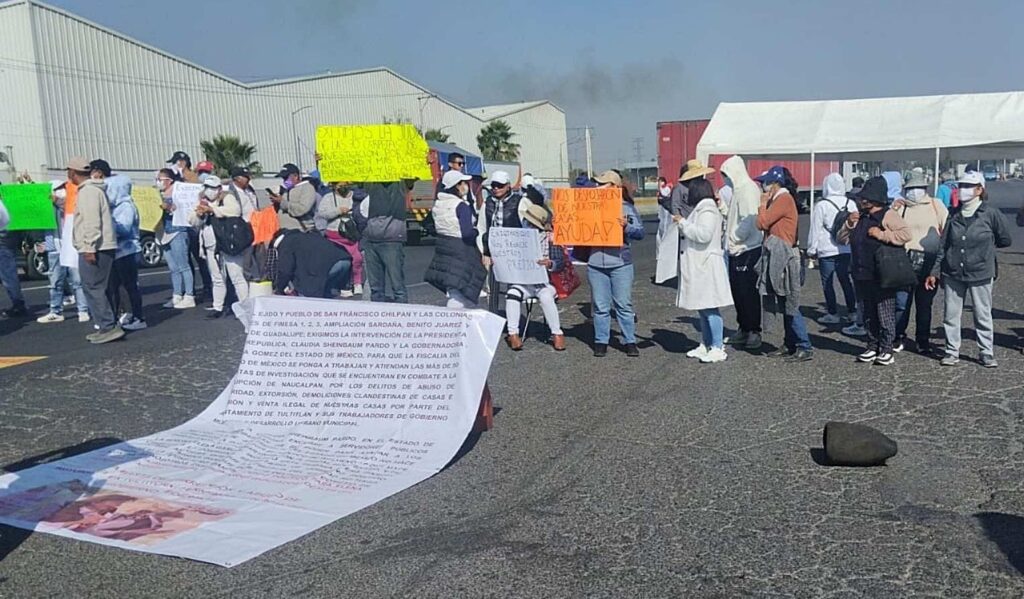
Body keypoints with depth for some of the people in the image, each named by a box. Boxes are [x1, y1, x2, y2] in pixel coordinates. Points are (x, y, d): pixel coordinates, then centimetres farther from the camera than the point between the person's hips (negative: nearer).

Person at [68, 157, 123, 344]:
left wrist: (89, 248, -22)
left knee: (93, 288, -10)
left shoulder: (88, 192, -12)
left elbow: (92, 222, -20)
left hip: (93, 249, -10)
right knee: (96, 289, 13)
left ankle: (109, 327, -12)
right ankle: (107, 327, 16)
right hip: (100, 248, 10)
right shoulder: (93, 189, 20)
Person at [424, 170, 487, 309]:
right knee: (457, 296, -2)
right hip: (460, 251, -8)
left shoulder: (439, 203, 7)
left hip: (443, 246, 9)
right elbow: (467, 233, -23)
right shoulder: (461, 206, -18)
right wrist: (478, 231, -4)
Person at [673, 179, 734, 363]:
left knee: (709, 308, -9)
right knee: (702, 307, 14)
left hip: (706, 266, -11)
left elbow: (703, 234, -23)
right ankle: (706, 345, 22)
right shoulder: (702, 209, 19)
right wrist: (683, 224, 12)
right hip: (698, 265, 11)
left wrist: (683, 223, -15)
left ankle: (718, 348, -6)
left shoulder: (707, 211, -12)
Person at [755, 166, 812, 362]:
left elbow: (762, 223, -16)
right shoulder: (779, 199, 16)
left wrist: (763, 204, -4)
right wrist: (766, 204, 9)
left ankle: (805, 347, -6)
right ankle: (790, 345, 19)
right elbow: (765, 224, 13)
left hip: (784, 259, -10)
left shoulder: (783, 199, -13)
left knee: (790, 305, -9)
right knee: (785, 305, 13)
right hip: (777, 259, 10)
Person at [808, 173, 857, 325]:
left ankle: (832, 314, 3)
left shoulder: (821, 206, -9)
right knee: (846, 281, 11)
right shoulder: (851, 204, 6)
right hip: (847, 250, 5)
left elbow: (815, 230, -6)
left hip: (827, 251, -5)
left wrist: (811, 249, 3)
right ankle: (852, 312, 11)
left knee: (827, 283, 3)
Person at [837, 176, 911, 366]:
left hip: (882, 277, -7)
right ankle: (872, 346, 22)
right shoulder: (859, 217, 15)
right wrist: (849, 224, -2)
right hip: (862, 275, 7)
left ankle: (886, 350, 4)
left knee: (885, 314, -1)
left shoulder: (888, 215, -7)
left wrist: (882, 234, -19)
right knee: (868, 314, 13)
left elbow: (906, 235, -19)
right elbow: (841, 239, 15)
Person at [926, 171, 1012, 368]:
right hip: (953, 274, 3)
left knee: (983, 315, 5)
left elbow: (1006, 240, 4)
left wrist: (985, 246, 12)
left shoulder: (991, 214, -6)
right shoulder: (954, 215, 5)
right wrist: (935, 272, 6)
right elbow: (943, 246, 7)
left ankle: (987, 353, 15)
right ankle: (952, 352, 16)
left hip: (980, 274, -3)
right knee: (951, 314, 6)